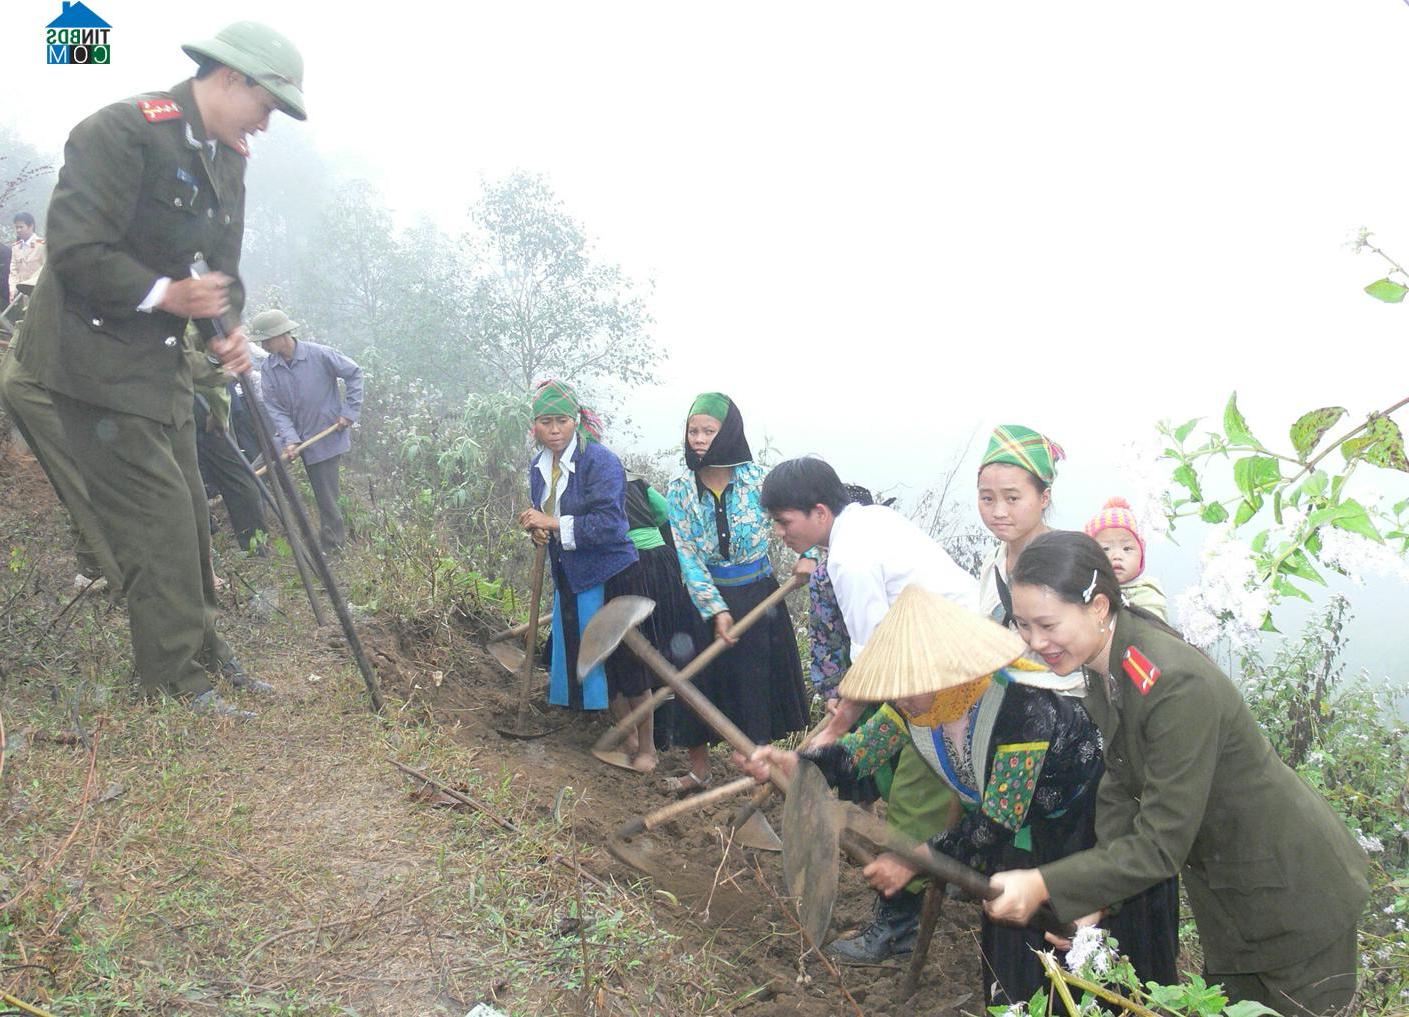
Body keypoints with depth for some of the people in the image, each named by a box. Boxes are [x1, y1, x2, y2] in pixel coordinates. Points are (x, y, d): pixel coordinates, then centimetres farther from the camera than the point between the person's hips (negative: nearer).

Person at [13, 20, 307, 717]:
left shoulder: (227, 157, 10)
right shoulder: (122, 130, -17)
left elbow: (220, 264, 13)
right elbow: (76, 251, -22)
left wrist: (226, 331, -4)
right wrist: (166, 294, -23)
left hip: (158, 358, 9)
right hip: (93, 352, -9)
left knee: (186, 507, 13)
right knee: (156, 510, -9)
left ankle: (198, 645, 27)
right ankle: (177, 677, 1)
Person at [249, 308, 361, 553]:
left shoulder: (320, 355, -16)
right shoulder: (268, 367, -6)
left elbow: (354, 373, -5)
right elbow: (275, 409, -8)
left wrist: (350, 411, -9)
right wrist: (290, 440, -22)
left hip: (325, 434, -4)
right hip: (290, 434, 4)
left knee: (326, 496, 0)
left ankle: (332, 545, 16)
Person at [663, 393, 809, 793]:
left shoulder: (756, 477, -10)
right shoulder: (680, 489, -6)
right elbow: (687, 557, -10)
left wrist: (807, 554, -14)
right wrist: (716, 609, -17)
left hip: (758, 594, -1)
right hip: (706, 597, 1)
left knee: (759, 680, 8)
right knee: (700, 680, 8)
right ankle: (698, 769, 26)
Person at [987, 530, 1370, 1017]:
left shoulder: (1178, 685, -35)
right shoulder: (1101, 666, -7)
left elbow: (1161, 845, -32)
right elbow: (1120, 789, -2)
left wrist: (1044, 886, -34)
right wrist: (1093, 899, -12)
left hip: (1292, 895, -8)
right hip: (1225, 887, 8)